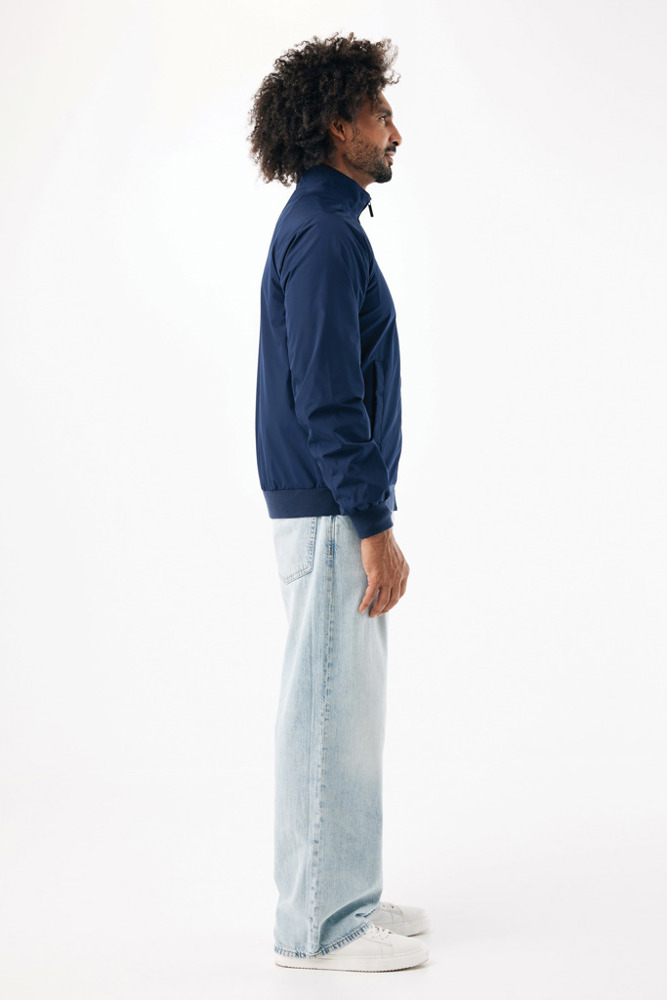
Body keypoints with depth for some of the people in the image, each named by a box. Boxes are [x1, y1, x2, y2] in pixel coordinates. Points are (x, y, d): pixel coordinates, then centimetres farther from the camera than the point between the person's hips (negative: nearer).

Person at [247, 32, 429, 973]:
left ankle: (342, 899, 26)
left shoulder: (324, 224, 17)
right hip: (332, 513, -10)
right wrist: (374, 527, -21)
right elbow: (325, 395, -22)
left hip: (330, 510, 10)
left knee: (343, 711, 15)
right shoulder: (325, 232, -16)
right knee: (331, 713, -3)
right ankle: (319, 925, 7)